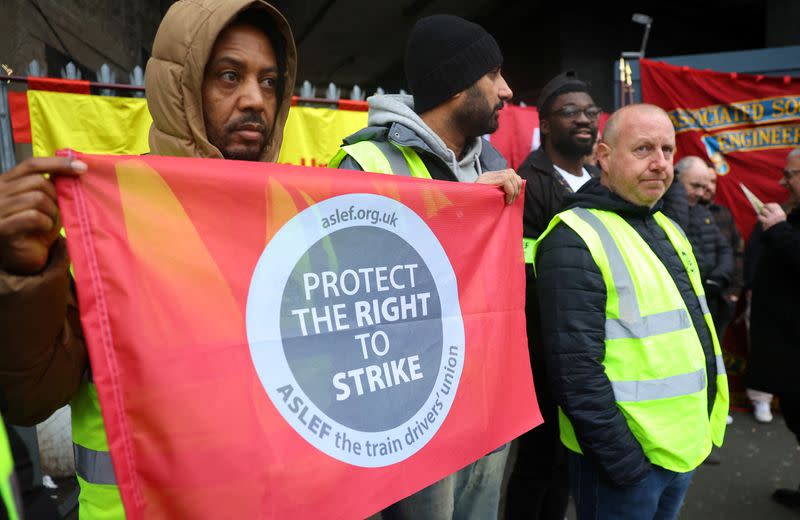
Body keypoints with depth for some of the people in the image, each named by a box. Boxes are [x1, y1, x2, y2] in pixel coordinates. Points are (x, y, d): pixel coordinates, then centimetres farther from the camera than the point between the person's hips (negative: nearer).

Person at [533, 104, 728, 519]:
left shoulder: (667, 229, 11)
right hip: (625, 456, -8)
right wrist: (624, 461, -19)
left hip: (685, 446, 8)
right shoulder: (576, 241, -19)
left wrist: (697, 433, 16)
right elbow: (575, 371, -24)